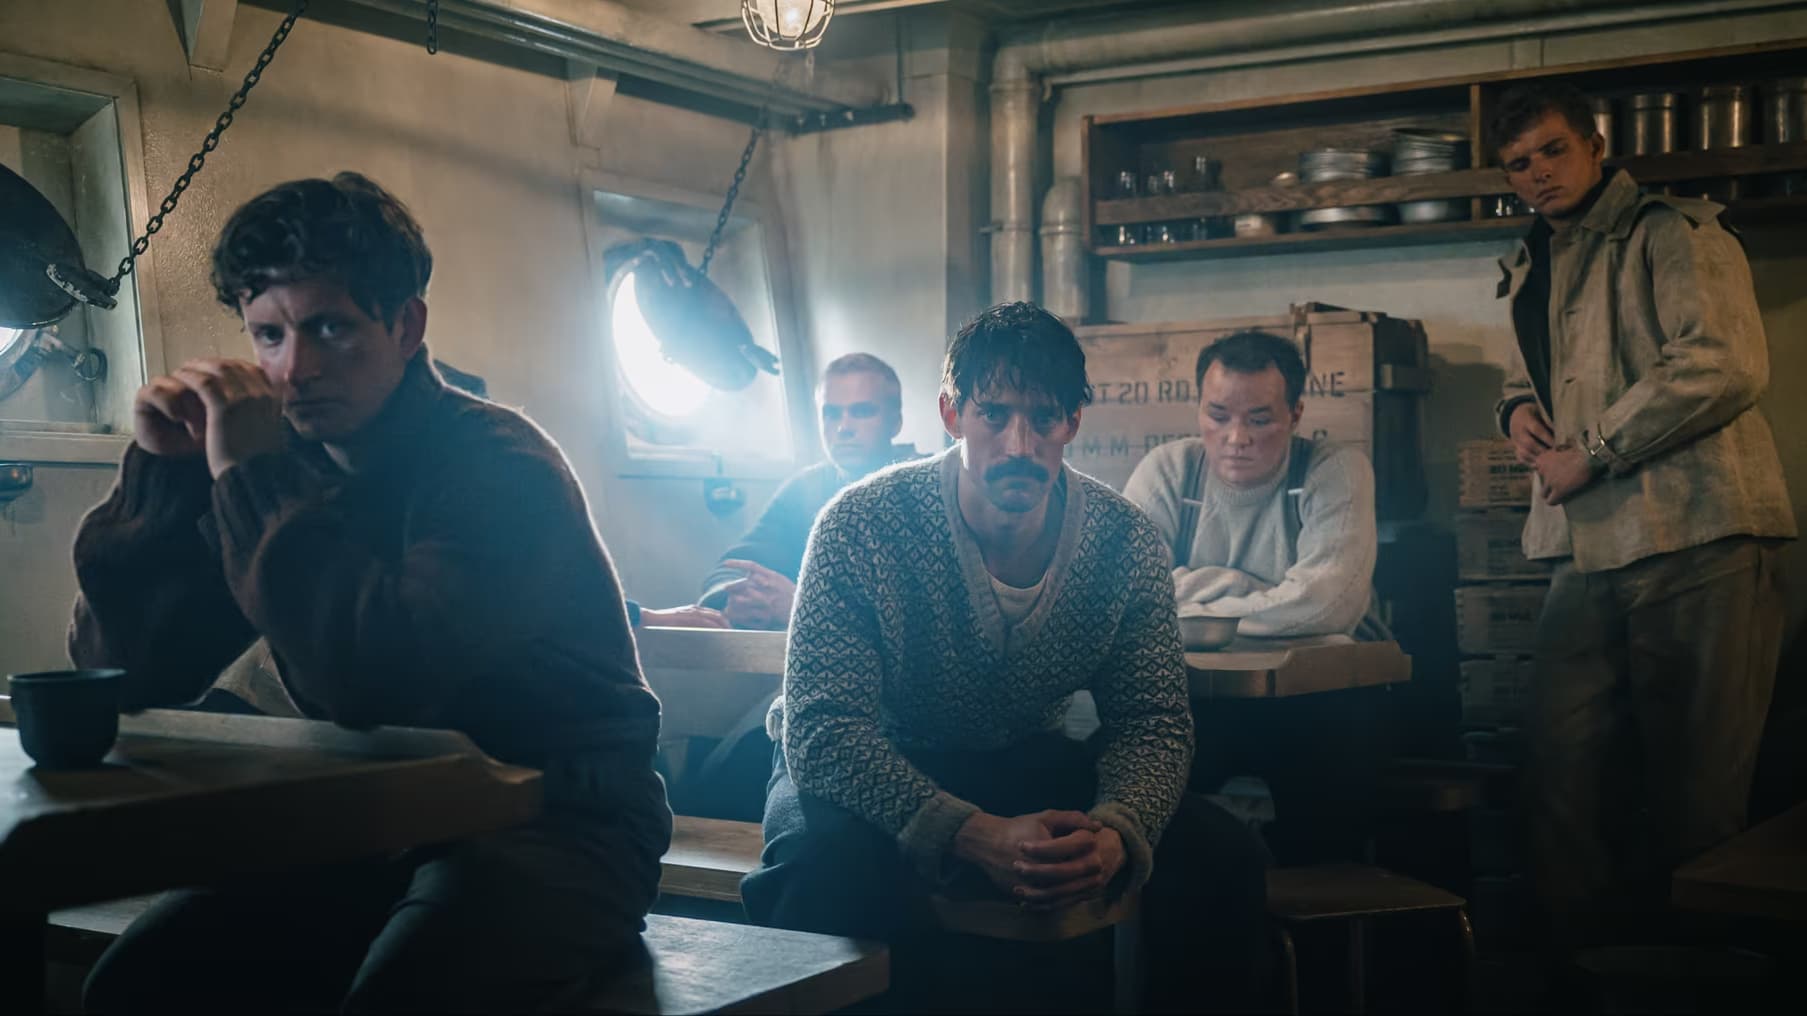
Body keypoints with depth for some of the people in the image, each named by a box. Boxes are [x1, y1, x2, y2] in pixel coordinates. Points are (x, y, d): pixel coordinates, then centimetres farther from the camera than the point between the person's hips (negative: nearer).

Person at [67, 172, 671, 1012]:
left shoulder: (499, 469, -15)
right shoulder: (288, 466, 3)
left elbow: (379, 681, -31)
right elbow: (129, 675, 2)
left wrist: (251, 476, -24)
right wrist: (160, 471, -9)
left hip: (558, 824, -6)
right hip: (376, 824, 6)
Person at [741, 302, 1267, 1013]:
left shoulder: (1126, 542, -12)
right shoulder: (862, 525, -23)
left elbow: (1153, 724, -8)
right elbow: (821, 728, -27)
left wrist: (1115, 833, -33)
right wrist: (973, 837, -42)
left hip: (1026, 762, 4)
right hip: (867, 767, -3)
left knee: (1222, 857, -15)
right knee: (836, 869, -38)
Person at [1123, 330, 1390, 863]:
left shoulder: (1337, 472, -6)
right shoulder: (1167, 471, 0)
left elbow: (1327, 604, -21)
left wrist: (1194, 605, -13)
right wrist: (1255, 594, -15)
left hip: (1316, 694, 0)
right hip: (1198, 695, 0)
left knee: (1349, 718, -26)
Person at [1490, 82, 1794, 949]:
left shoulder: (1672, 235, -3)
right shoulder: (1532, 272, 21)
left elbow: (1725, 365, -17)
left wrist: (1590, 454, -13)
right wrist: (1518, 406, 13)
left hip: (1696, 540, -7)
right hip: (1589, 552, 7)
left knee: (1698, 787, -2)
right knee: (1563, 767, 4)